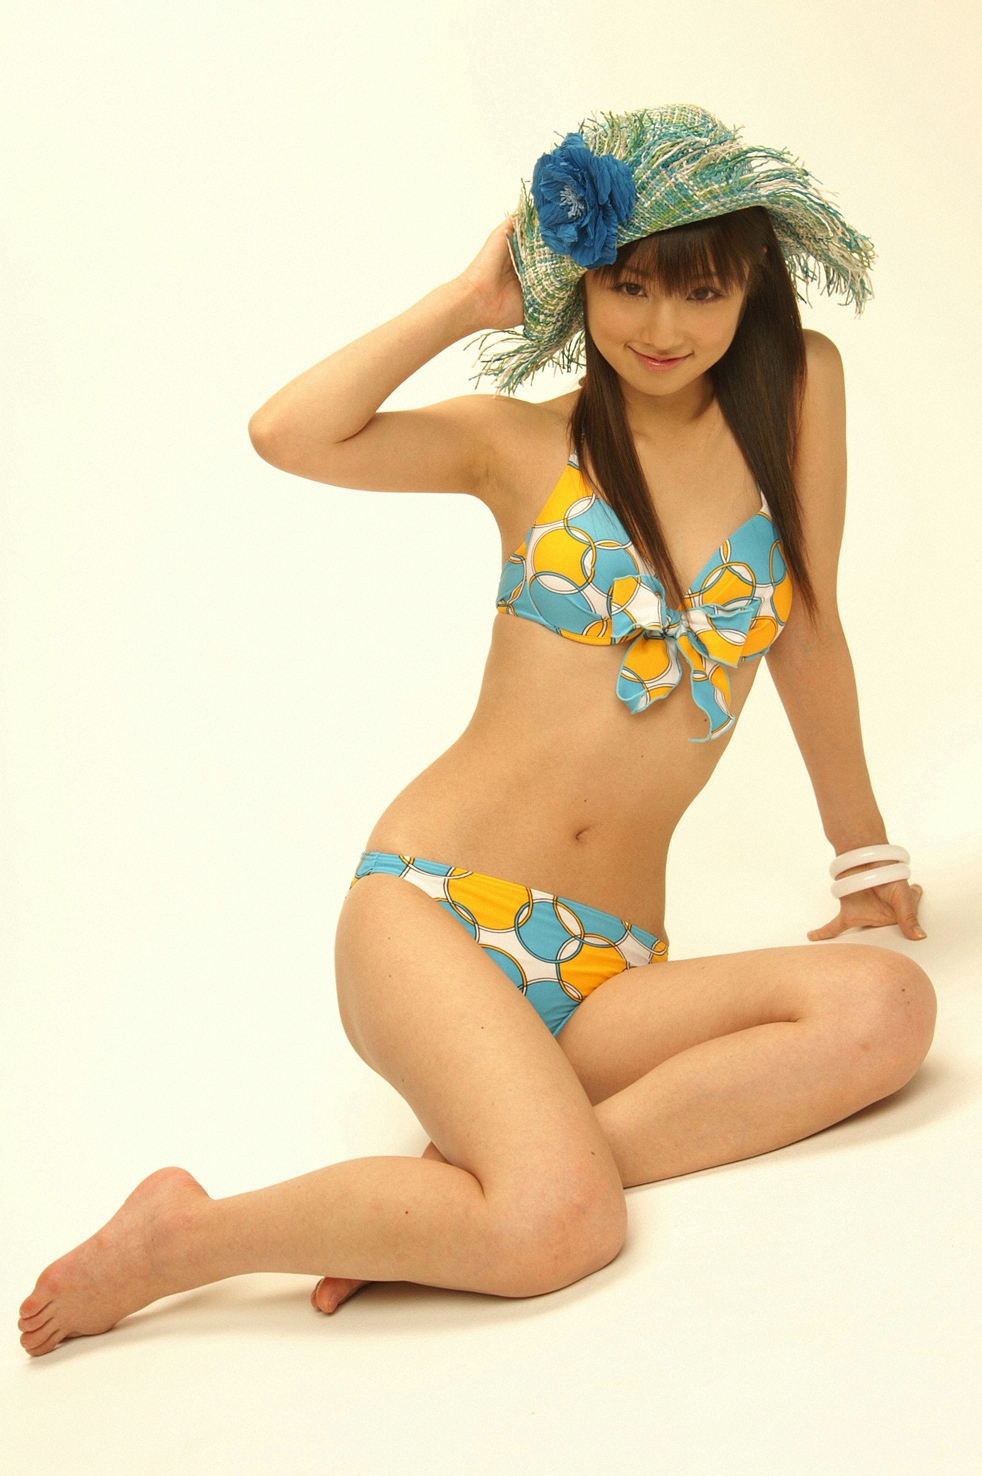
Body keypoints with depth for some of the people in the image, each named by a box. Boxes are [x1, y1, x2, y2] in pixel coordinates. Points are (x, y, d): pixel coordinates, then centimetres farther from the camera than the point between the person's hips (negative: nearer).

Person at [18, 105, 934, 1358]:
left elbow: (808, 636, 16)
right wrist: (470, 300, -1)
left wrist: (864, 854, 22)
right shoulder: (522, 444, 5)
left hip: (608, 971, 4)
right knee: (562, 1223, -28)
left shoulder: (797, 390, 9)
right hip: (432, 915, -3)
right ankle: (190, 1232, -5)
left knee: (887, 1010, -25)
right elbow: (287, 434, -10)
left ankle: (468, 1182, -21)